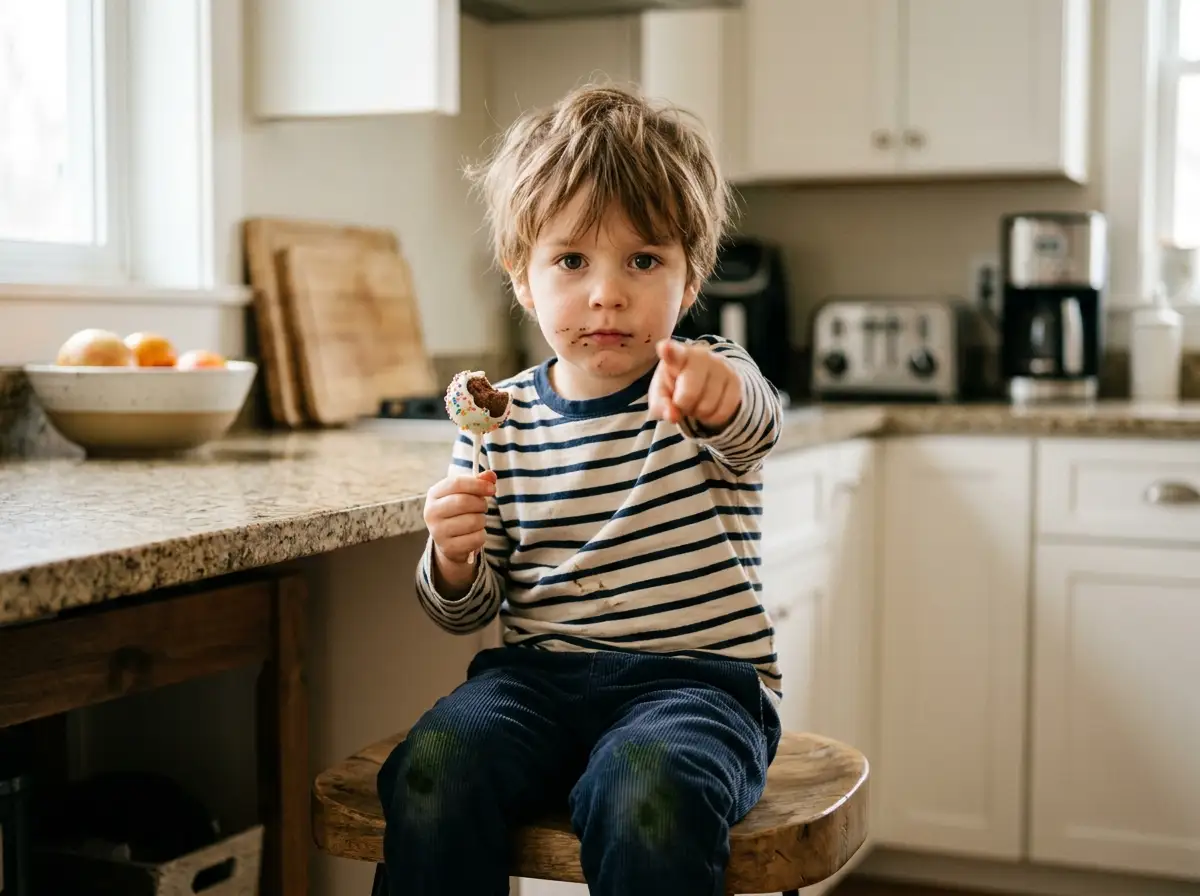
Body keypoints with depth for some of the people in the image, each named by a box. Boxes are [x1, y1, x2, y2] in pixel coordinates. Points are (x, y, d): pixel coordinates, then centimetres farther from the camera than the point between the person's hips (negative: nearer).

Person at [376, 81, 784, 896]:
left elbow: (752, 422, -28)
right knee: (432, 768, -26)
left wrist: (716, 393, -52)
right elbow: (468, 613, 13)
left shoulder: (709, 386, 0)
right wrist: (453, 560, -11)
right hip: (539, 674, 3)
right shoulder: (501, 423, 8)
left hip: (693, 676, -2)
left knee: (644, 790, -34)